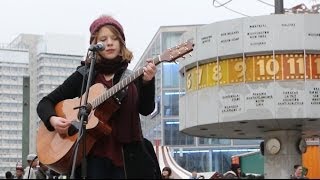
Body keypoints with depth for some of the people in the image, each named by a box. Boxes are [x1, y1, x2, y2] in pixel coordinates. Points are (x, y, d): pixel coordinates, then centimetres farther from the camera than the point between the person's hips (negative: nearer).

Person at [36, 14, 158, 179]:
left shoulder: (133, 76, 11)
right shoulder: (83, 76, 8)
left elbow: (146, 109, -3)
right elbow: (45, 103, 10)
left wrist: (147, 81, -19)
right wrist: (52, 120, -11)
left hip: (127, 155, 1)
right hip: (93, 154, -1)